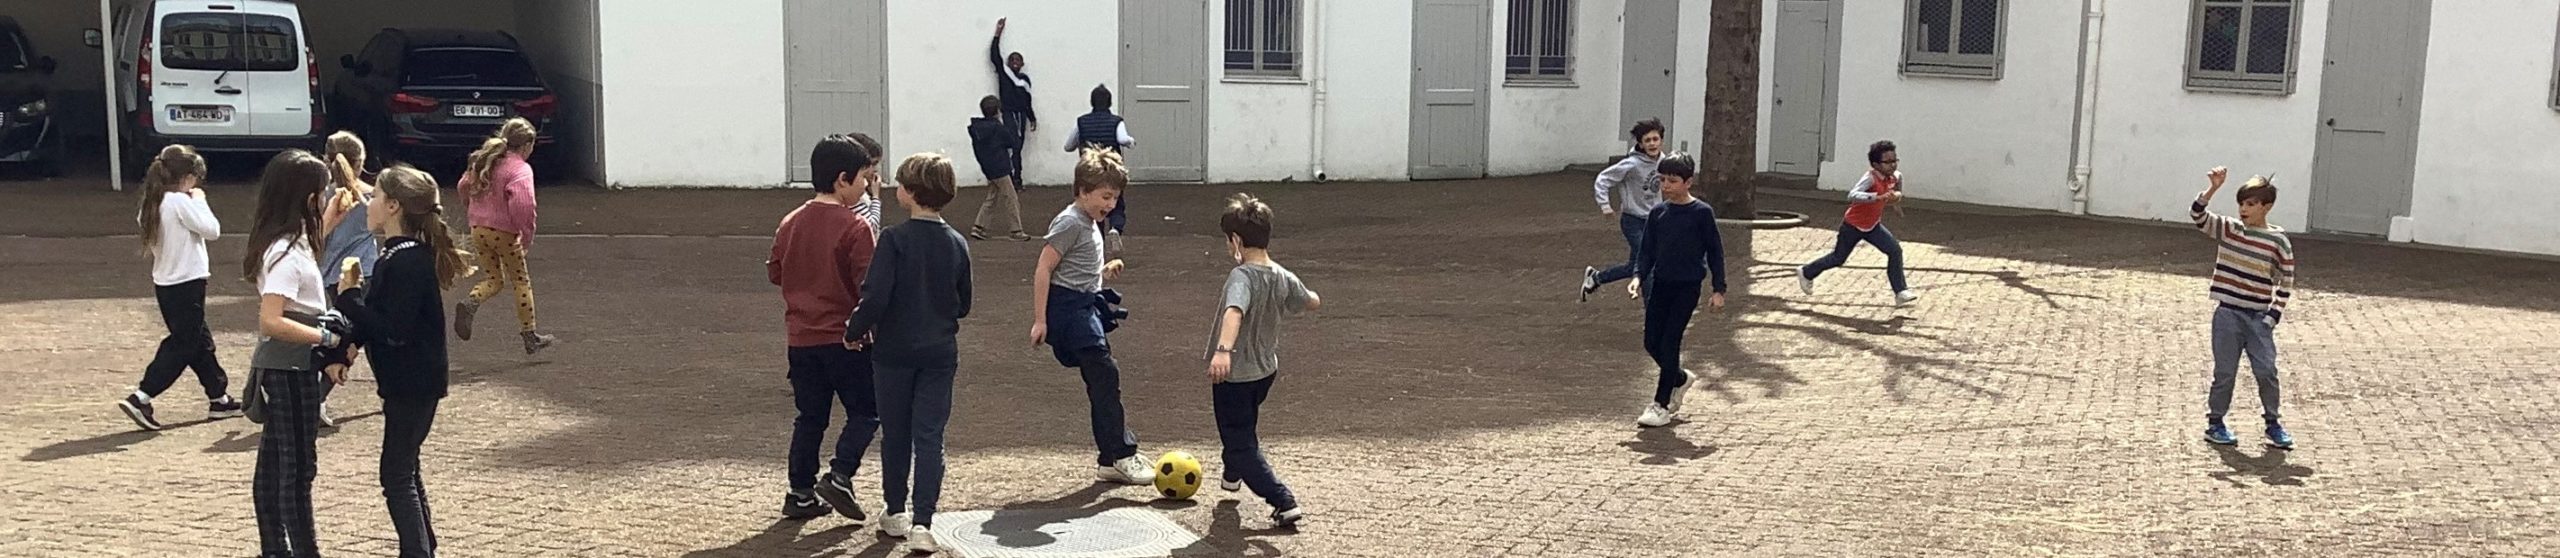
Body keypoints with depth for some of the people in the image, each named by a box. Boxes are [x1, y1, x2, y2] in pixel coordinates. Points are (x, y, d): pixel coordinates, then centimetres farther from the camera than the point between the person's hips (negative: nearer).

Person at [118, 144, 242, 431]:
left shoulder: (153, 203, 7)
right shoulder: (181, 202, -17)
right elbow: (212, 230, -16)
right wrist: (199, 200, -2)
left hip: (165, 283, 9)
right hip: (186, 283, -9)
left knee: (200, 339, 17)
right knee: (181, 345, -2)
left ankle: (218, 398, 26)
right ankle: (140, 398, -8)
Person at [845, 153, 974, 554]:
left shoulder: (894, 239, -13)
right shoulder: (957, 244, 0)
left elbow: (875, 295, -19)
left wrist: (855, 331, -3)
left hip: (894, 351, -2)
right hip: (940, 353, 2)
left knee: (895, 434, 13)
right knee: (930, 437, 2)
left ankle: (896, 513, 25)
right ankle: (922, 523, -6)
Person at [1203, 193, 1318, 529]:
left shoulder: (1242, 277, -25)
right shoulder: (1284, 278, -3)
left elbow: (1234, 312, -44)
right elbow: (1312, 302, 16)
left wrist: (1223, 350, -58)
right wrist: (1308, 295, 40)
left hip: (1234, 375, -8)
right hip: (1266, 371, 8)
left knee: (1242, 444, 1)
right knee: (1244, 428, 32)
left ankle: (1285, 503, -10)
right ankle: (1233, 475, 56)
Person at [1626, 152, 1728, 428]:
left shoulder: (1701, 213, -8)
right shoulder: (1657, 213, 4)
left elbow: (1715, 250, -3)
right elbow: (1646, 249, 7)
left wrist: (1718, 289, -5)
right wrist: (1638, 276, -10)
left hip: (1687, 286, -5)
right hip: (1660, 283, 5)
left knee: (1669, 344, -7)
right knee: (1652, 343, 6)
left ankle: (1661, 405, 1)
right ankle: (1681, 378, 34)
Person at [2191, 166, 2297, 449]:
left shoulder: (2277, 240, -2)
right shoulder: (2227, 229, 2)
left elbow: (2286, 281, 1)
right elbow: (2197, 215, -11)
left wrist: (2273, 315, -5)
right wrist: (2213, 189, -23)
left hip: (2259, 317, 0)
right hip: (2228, 314, 0)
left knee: (2266, 371, -1)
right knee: (2225, 371, 4)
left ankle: (2273, 423, 15)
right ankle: (2215, 423, 15)